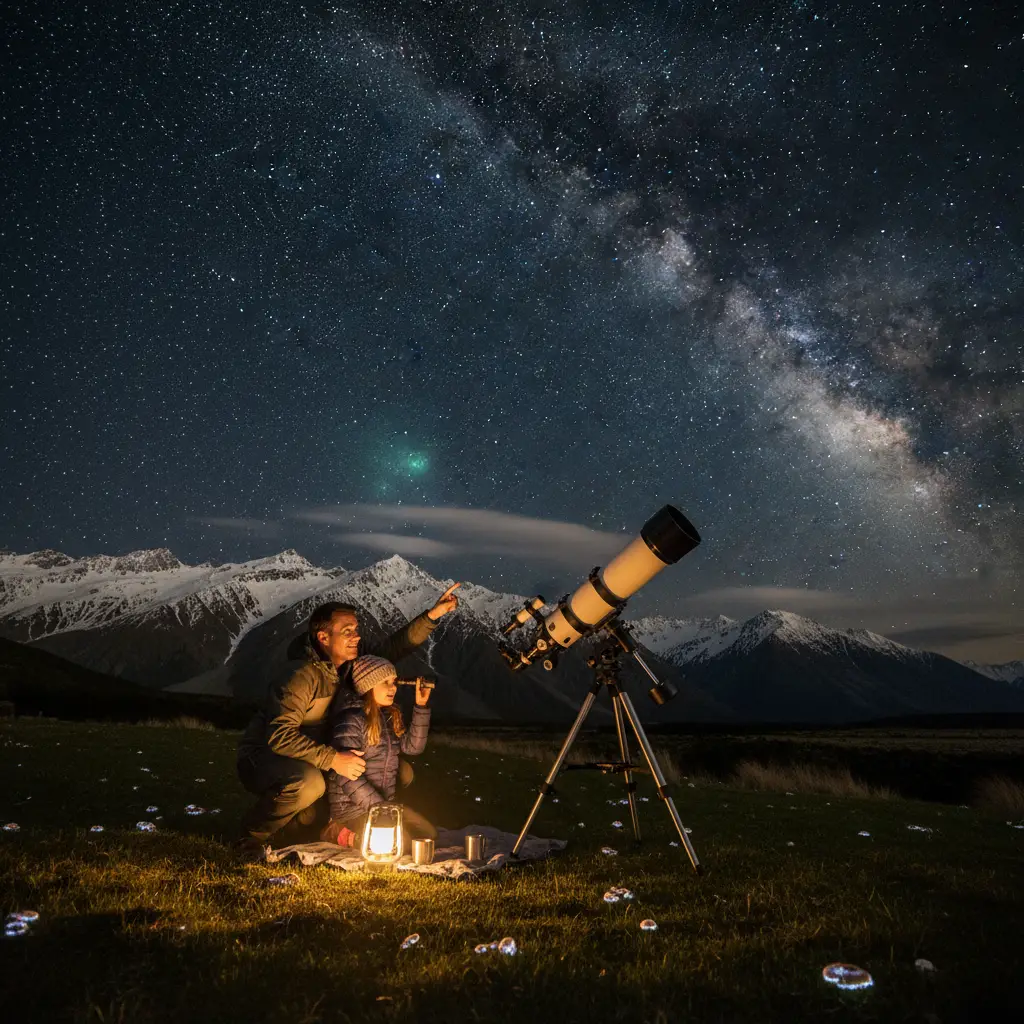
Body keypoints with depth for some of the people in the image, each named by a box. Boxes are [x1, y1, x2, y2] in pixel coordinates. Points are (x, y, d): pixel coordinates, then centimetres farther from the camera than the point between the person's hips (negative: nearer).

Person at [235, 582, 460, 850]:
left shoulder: (347, 667, -1)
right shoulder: (302, 677, -26)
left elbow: (393, 647, 2)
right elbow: (279, 736, -33)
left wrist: (433, 614, -8)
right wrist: (332, 759, -36)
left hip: (310, 761, 8)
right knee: (309, 783, -39)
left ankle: (308, 817, 15)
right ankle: (253, 833, -11)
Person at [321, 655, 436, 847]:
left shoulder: (389, 716, 7)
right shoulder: (351, 719, -19)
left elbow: (412, 746, 3)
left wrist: (421, 707, -4)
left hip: (385, 802, 8)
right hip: (352, 808, -8)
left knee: (429, 834, 5)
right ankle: (343, 834, 1)